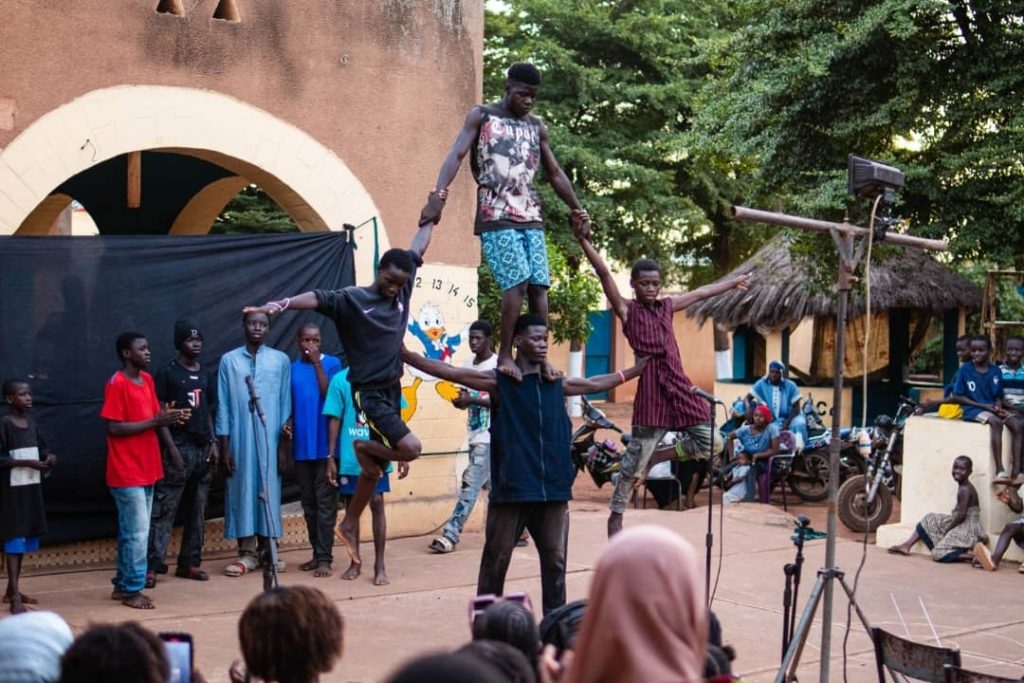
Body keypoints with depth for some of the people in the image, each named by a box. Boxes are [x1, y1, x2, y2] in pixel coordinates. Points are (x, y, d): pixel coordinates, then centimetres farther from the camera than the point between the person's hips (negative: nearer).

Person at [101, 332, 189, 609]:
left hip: (146, 469, 8)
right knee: (138, 532, -7)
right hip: (127, 472, -8)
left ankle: (123, 585, 20)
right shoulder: (116, 384, -14)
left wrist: (169, 418, -4)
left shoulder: (147, 380, 11)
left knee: (131, 531, 13)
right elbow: (113, 428, -18)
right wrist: (156, 421, -21)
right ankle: (133, 590, 1)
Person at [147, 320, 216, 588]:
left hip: (203, 447, 6)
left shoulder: (206, 375, 14)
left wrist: (213, 442, 7)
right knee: (164, 508, -9)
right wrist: (171, 447, -14)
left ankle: (189, 562, 15)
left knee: (197, 510, 8)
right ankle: (152, 565, -11)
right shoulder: (167, 373, -4)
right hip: (179, 447, -6)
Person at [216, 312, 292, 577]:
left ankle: (266, 550, 14)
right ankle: (247, 553, 7)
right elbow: (223, 406, 3)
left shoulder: (281, 360, 5)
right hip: (240, 439, 0)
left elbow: (286, 403, 5)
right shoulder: (229, 360, 3)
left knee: (269, 488, 4)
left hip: (271, 438, 0)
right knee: (242, 489, 1)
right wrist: (224, 446, -2)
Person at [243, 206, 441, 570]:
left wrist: (432, 213, 22)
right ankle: (365, 449, 7)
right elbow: (316, 298, -25)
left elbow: (418, 248, 17)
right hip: (369, 393, -6)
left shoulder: (402, 292, 6)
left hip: (393, 391, 7)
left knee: (373, 468, 11)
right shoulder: (351, 299, -10)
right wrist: (280, 304, -43)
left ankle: (349, 525, 24)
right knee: (411, 448, -20)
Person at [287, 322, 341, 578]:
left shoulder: (331, 363, -1)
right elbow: (290, 404, 15)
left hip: (325, 445, -4)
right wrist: (288, 422, -4)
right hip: (301, 446, 4)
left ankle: (325, 557, -4)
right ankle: (317, 553, 18)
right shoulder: (292, 369, 9)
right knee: (308, 503, 10)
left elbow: (330, 396, -14)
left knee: (325, 502, -4)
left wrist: (317, 364, -16)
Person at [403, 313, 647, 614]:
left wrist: (638, 368, 34)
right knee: (496, 559, 2)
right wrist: (406, 355, -17)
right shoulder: (499, 381, -1)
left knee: (555, 561, 7)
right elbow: (450, 372, -8)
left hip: (553, 488, 4)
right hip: (511, 488, -4)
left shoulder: (556, 383, 12)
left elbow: (596, 384, 28)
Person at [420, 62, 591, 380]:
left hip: (531, 218, 5)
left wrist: (579, 211, 25)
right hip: (496, 217, -5)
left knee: (539, 285, -2)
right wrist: (438, 195, -24)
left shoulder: (537, 127, 17)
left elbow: (555, 174, 25)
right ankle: (504, 355, -8)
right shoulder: (481, 116, 3)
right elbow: (456, 155, -9)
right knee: (517, 282, -17)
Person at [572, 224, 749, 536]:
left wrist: (733, 282, 42)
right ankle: (616, 515, 9)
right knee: (636, 458, -3)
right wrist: (583, 239, -22)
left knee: (714, 447, 4)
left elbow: (701, 293, 29)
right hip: (652, 388, -6)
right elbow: (603, 273, -11)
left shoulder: (667, 306, 15)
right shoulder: (627, 311, 0)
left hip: (679, 385, 6)